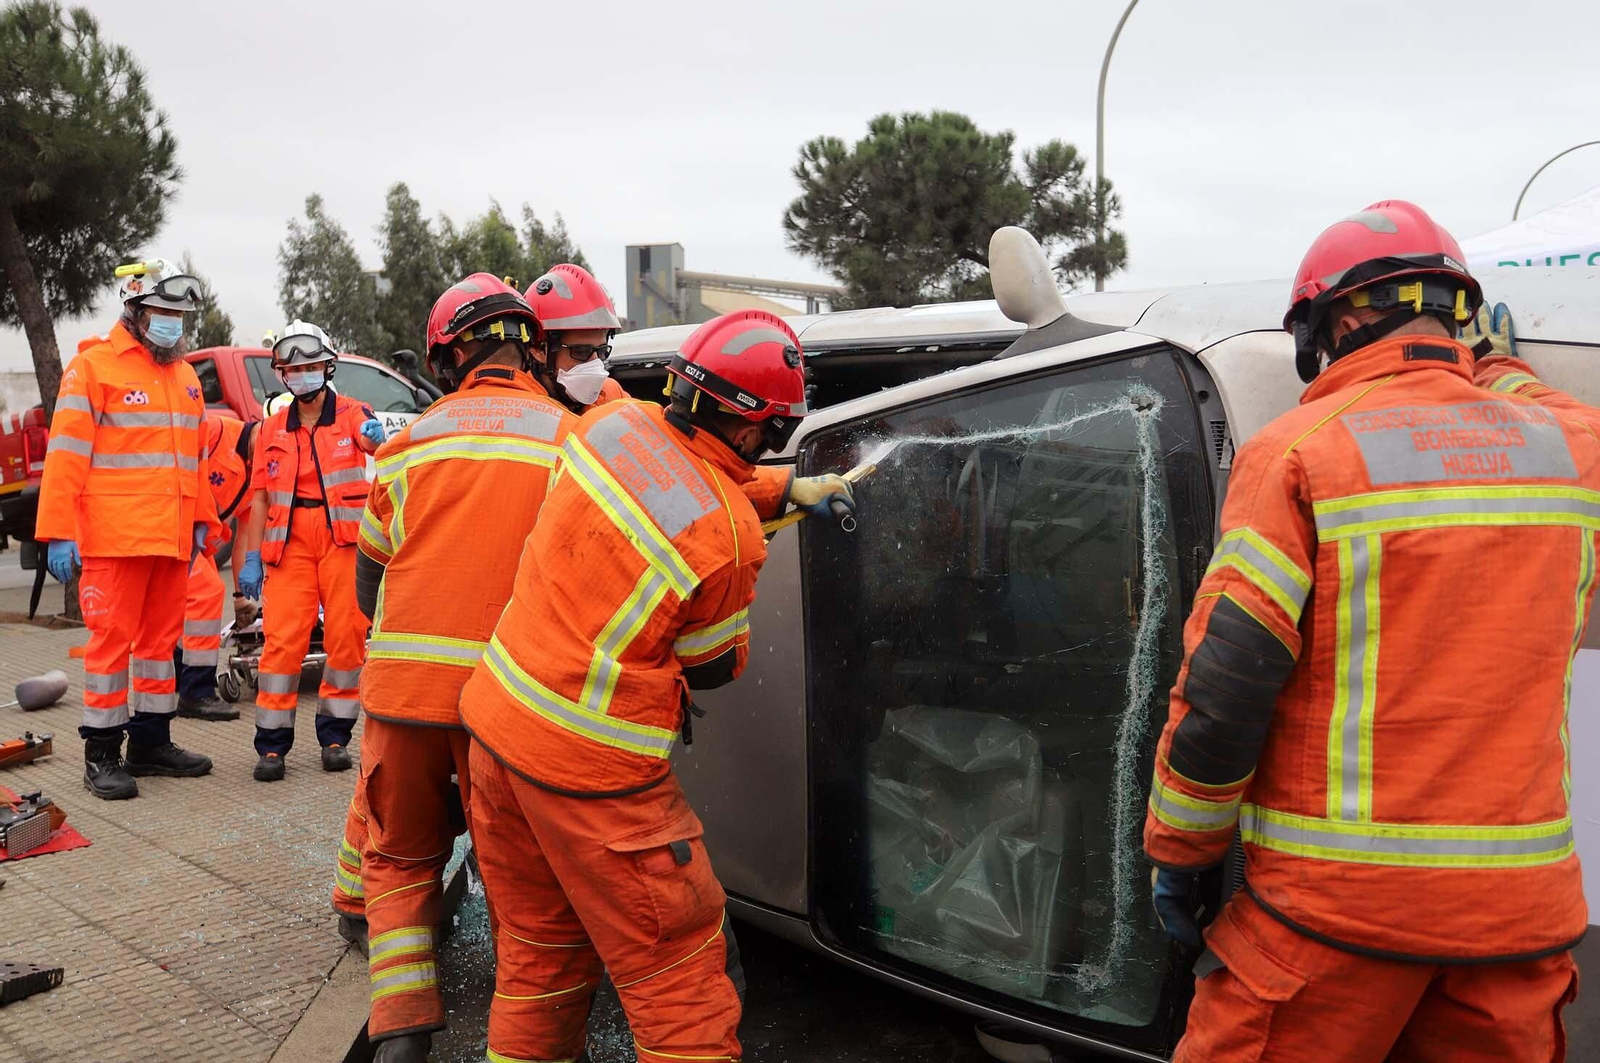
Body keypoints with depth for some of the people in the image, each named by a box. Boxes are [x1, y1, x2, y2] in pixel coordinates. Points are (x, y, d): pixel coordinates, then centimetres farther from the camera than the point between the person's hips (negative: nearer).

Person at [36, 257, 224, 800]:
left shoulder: (184, 375, 17)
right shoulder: (94, 366, -3)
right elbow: (66, 455, -8)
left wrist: (203, 521, 17)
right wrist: (58, 532, -13)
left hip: (171, 537, 7)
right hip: (114, 537, -7)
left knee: (161, 637, 12)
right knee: (112, 639, -4)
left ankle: (152, 742, 22)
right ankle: (102, 754, 5)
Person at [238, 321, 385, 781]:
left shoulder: (352, 415, 5)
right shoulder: (273, 429, 13)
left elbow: (375, 442, -18)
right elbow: (261, 497, 11)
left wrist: (376, 439, -43)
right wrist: (252, 557, 5)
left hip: (344, 541, -1)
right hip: (291, 543, 2)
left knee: (346, 637, 1)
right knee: (282, 639, -4)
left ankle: (335, 735, 15)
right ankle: (272, 744, 3)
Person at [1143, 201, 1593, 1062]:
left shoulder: (1298, 449, -10)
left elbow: (1224, 687, -14)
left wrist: (1177, 853, -1)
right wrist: (1498, 370, 35)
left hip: (1337, 900, -4)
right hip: (1521, 907, 5)